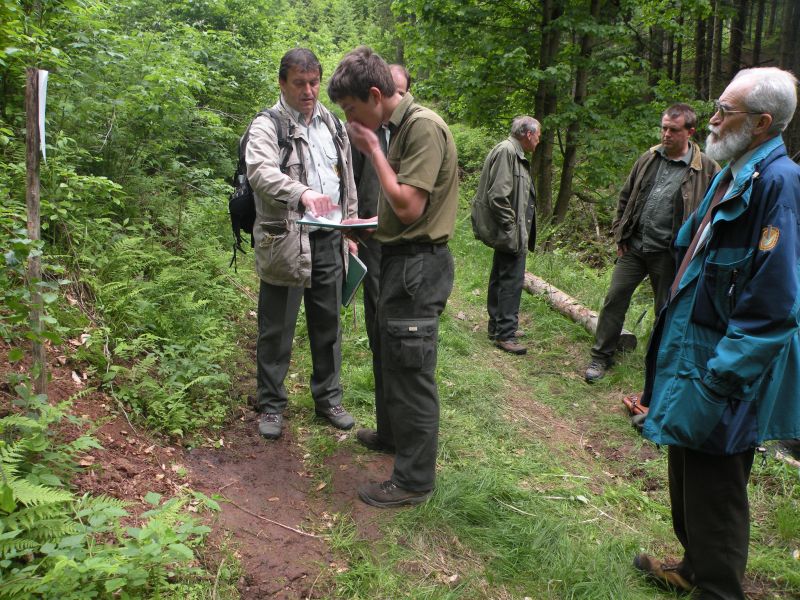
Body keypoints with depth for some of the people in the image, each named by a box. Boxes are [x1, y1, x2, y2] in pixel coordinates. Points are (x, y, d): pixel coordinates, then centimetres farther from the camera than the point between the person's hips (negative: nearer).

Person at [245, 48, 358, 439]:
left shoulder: (333, 124, 15)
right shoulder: (267, 126, -6)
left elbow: (347, 180, 20)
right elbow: (261, 171, -25)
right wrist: (303, 193, -42)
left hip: (328, 239, 6)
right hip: (285, 240, -5)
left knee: (328, 325, 14)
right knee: (277, 330, 5)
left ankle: (328, 398, 29)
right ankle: (270, 404, 21)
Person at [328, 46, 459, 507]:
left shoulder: (423, 127, -17)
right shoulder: (400, 126, 12)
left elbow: (408, 207, -23)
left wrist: (373, 149, -15)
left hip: (417, 263, -10)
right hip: (400, 259, 10)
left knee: (410, 368, -1)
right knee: (390, 355, 23)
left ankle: (415, 479, 13)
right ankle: (391, 433, 45)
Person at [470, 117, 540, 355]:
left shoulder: (515, 154, 16)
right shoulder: (506, 151, -16)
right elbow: (498, 196, -24)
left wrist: (521, 230, 16)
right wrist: (512, 230, -20)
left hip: (508, 234, 11)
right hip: (511, 234, -11)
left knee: (500, 279, 17)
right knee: (512, 281, -6)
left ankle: (497, 327, 29)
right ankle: (505, 335, 1)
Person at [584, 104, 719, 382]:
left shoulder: (706, 169, -7)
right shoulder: (649, 159, 6)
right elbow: (626, 197, 15)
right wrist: (620, 233, 8)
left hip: (668, 254, -3)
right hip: (634, 246, 3)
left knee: (666, 311, 9)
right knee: (615, 298, 2)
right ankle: (601, 357, 14)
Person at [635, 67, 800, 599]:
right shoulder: (735, 175, 10)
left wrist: (716, 382, -24)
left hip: (726, 366, -10)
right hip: (694, 350, 10)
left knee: (714, 491, 5)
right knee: (687, 478, 23)